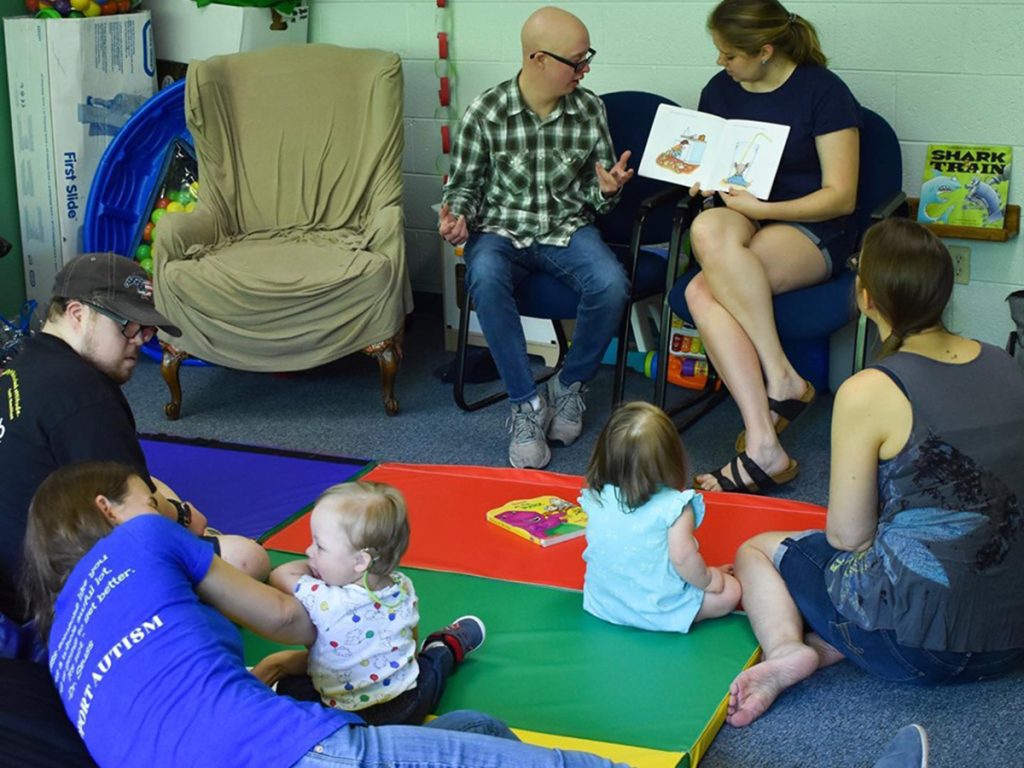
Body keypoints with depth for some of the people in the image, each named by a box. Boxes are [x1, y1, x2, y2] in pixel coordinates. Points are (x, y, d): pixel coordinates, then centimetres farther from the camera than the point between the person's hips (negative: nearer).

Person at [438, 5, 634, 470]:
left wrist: (606, 189, -13)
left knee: (611, 285, -30)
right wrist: (457, 217, -16)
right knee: (485, 277, -37)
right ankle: (526, 402, -22)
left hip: (568, 229, 2)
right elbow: (465, 184, 5)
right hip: (502, 231, -2)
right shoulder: (486, 112, -7)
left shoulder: (590, 109, 0)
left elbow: (596, 197, 10)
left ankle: (570, 384, -2)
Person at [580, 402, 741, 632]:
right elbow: (682, 556, -28)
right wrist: (707, 580, -8)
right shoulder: (674, 506, -23)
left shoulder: (596, 498, -8)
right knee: (729, 591, 6)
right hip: (657, 612, -5)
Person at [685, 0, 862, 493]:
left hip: (811, 232, -5)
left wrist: (762, 208, -18)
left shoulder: (823, 91, -5)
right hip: (739, 221, 6)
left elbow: (841, 197, -8)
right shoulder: (720, 90, 11)